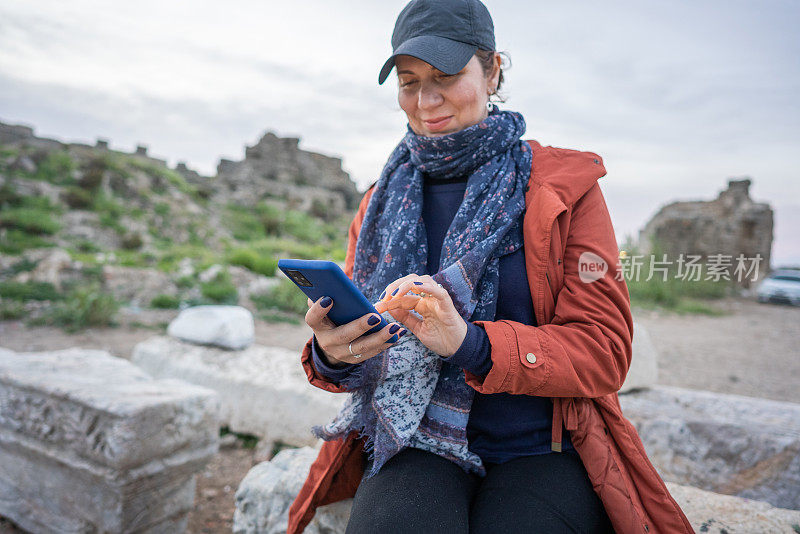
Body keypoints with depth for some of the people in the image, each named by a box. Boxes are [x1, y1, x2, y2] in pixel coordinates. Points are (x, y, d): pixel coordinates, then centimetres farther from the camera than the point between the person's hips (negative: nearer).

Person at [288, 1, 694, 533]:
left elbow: (604, 351, -7)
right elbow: (351, 351, 10)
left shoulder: (566, 184, 1)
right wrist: (332, 353, -16)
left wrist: (469, 343, -25)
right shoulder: (384, 202, 9)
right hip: (414, 445, 1)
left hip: (542, 451, 0)